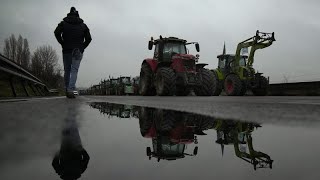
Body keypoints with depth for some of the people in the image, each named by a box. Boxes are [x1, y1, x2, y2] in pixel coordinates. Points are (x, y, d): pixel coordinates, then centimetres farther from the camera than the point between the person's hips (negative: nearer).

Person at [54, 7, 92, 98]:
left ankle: (67, 89, 16)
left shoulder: (63, 23, 9)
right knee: (74, 70, -4)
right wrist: (82, 47, 7)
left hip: (67, 50, 1)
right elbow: (88, 38, 0)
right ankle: (71, 90, -20)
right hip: (78, 51, -1)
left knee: (67, 70, 12)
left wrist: (63, 44, 0)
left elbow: (57, 32, -9)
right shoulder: (83, 25, 11)